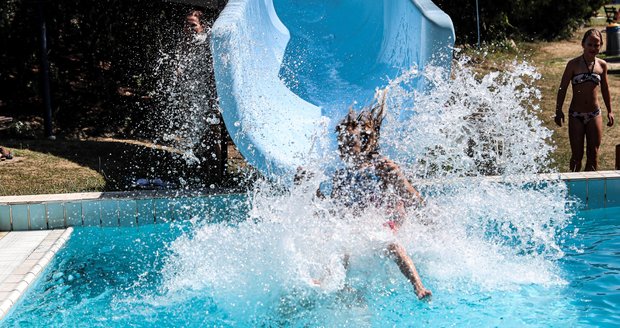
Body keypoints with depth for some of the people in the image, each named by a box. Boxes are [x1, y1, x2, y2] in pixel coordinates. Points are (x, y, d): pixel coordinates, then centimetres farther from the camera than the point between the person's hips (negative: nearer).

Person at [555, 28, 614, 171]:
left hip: (594, 114, 3)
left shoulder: (602, 65, 3)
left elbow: (605, 89, 14)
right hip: (576, 115, -3)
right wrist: (559, 110, -10)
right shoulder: (574, 64, -7)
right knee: (577, 155, 2)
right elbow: (563, 88, -5)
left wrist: (609, 111, 15)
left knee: (593, 154, 6)